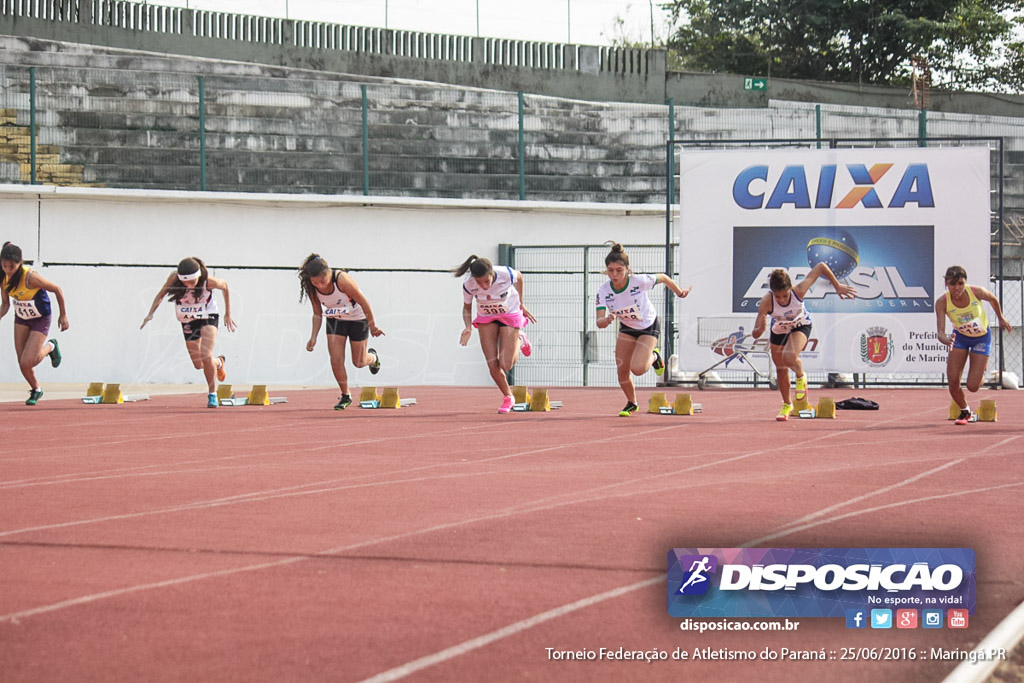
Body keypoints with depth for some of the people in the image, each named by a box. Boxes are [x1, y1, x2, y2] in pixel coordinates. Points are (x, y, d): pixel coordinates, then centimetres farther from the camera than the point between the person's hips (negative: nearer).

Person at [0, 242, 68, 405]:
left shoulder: (30, 277, -32)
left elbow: (57, 290, -20)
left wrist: (63, 314, -10)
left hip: (40, 320, -5)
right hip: (21, 319, 5)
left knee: (27, 362, -14)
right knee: (22, 364, 2)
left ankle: (50, 347, 17)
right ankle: (36, 390, 31)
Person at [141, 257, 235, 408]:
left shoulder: (208, 281, -28)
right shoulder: (174, 278, -24)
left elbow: (224, 286, -7)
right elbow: (161, 294, -7)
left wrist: (228, 314, -1)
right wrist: (151, 313, -20)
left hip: (208, 317, -3)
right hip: (188, 321, 3)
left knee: (205, 356, -23)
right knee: (199, 364, 7)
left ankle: (212, 394, -3)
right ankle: (219, 362, 44)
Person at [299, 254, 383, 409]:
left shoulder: (342, 280, -35)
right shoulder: (312, 289, -20)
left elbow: (364, 302, -23)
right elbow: (317, 314, -4)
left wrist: (372, 325, -12)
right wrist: (313, 337, -15)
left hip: (357, 319, -3)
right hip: (335, 320, 3)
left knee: (359, 362, 9)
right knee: (336, 361, -9)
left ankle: (373, 357, 46)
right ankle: (345, 396, 11)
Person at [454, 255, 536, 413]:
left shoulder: (506, 274, -32)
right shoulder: (469, 285, -26)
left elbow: (519, 277, -6)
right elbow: (467, 308, -7)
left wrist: (520, 304, 4)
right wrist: (468, 327, -26)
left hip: (510, 314, -2)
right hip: (486, 317, 2)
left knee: (506, 365, -7)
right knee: (493, 365, -5)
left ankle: (519, 340, 24)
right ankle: (507, 397, 22)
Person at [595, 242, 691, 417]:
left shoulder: (639, 281, -31)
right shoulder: (603, 291, -23)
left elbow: (663, 278, -11)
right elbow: (599, 322, -25)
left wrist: (679, 291, 7)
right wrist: (607, 320, -49)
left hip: (649, 327, -4)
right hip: (627, 328, 4)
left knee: (637, 368, -20)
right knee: (622, 370, -1)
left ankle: (653, 357, 16)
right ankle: (631, 404, 28)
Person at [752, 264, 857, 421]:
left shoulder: (799, 291, -38)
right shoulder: (766, 302, -37)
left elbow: (821, 266, -25)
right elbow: (755, 334, -35)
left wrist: (837, 286, -16)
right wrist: (760, 329, -58)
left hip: (800, 326, -2)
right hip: (778, 331, 2)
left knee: (789, 357, -30)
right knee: (781, 370, 13)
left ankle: (801, 376, 6)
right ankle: (787, 405, 40)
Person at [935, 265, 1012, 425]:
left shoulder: (977, 292, -29)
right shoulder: (942, 302, -28)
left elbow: (993, 299, -4)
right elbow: (940, 332, -30)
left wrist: (1001, 318, 12)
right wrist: (946, 340, -54)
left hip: (982, 338, -1)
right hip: (960, 337, 1)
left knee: (973, 386, -7)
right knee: (953, 381, -11)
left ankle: (982, 371, 32)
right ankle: (965, 412, 20)